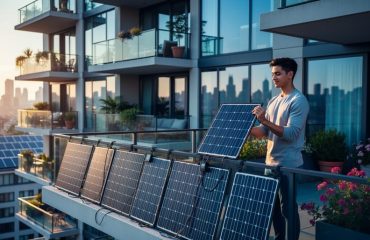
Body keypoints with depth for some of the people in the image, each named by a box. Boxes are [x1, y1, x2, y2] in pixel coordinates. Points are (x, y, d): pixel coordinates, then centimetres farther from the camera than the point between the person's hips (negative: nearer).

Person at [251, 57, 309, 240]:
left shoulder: (298, 101, -12)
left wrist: (265, 121, -31)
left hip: (288, 165, -8)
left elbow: (291, 134, -22)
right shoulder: (273, 101, 13)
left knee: (288, 209, 2)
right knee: (274, 208, 15)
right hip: (271, 163, 8)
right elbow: (263, 132, 13)